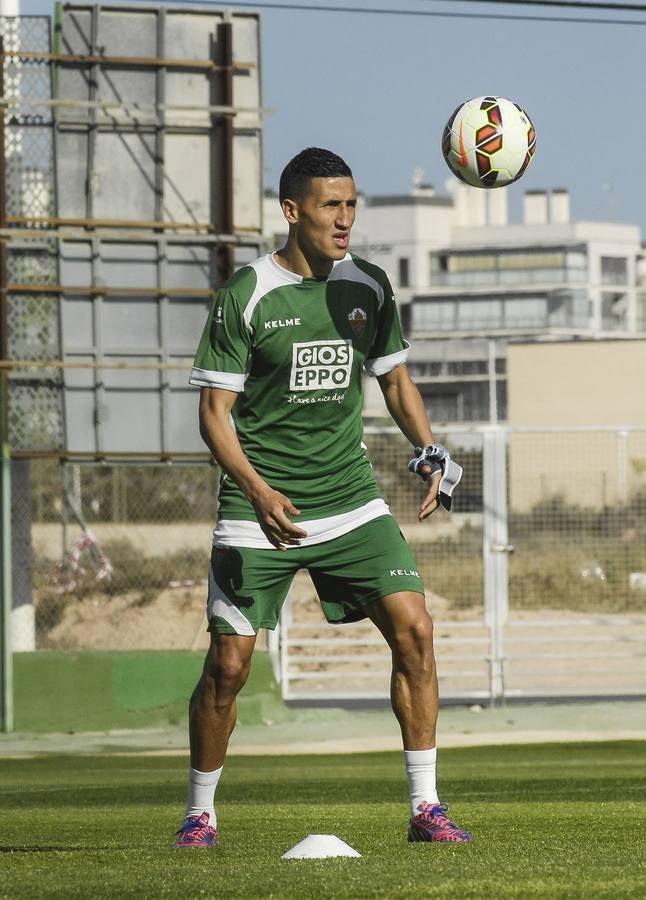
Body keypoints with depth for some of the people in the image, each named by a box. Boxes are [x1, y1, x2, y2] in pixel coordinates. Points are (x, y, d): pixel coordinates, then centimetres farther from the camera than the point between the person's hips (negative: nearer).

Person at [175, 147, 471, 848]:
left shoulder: (367, 286, 5)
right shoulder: (246, 295, -9)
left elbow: (394, 379, 18)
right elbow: (215, 412, -9)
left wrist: (429, 453, 0)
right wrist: (259, 491, -24)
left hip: (350, 500, 4)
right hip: (258, 510, -3)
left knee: (413, 628, -11)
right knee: (228, 665, -5)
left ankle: (425, 808, -4)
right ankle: (199, 813, 15)